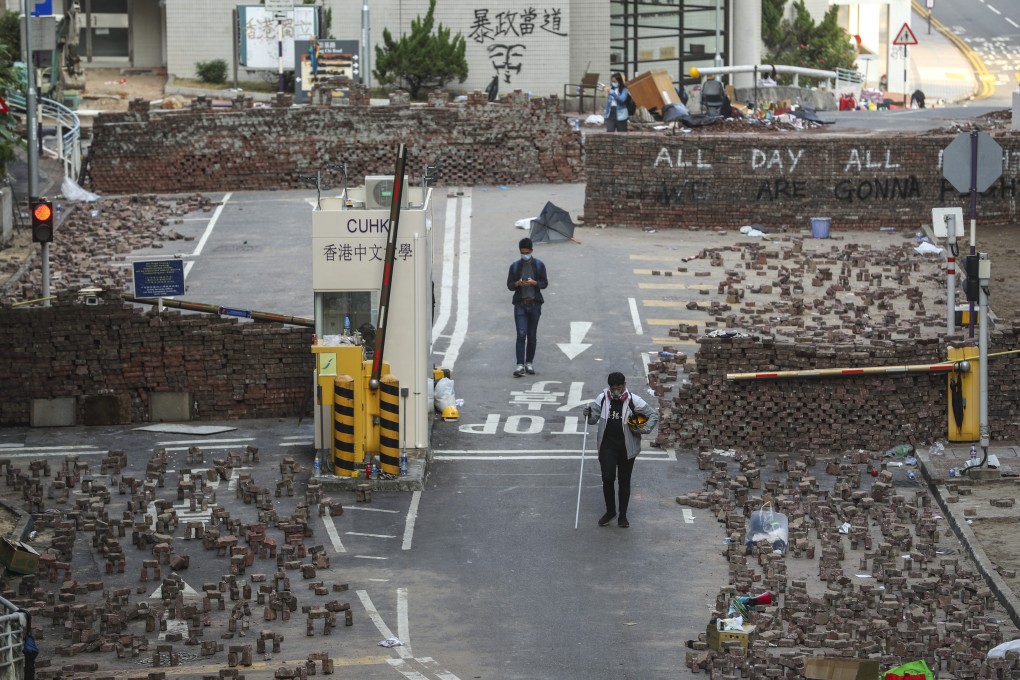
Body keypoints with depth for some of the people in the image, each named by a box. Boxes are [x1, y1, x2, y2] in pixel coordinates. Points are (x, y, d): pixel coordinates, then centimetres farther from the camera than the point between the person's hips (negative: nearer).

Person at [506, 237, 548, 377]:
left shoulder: (539, 265, 4)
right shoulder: (515, 266, 5)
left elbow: (545, 283, 4)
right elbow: (509, 285, 7)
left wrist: (534, 283, -16)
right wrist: (517, 284, -15)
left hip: (534, 304, 1)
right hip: (520, 304, -1)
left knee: (532, 335, 7)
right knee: (521, 334, -10)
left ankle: (529, 362, 19)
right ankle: (520, 365, -14)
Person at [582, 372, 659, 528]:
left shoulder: (633, 401, -7)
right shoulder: (602, 399, 0)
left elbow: (654, 414, 2)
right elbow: (593, 420, 4)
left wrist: (645, 429, -13)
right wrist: (588, 414, -18)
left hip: (627, 448, -1)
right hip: (607, 446, 1)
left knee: (624, 481, 8)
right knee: (607, 478, -8)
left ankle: (623, 515, 18)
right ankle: (610, 511, 13)